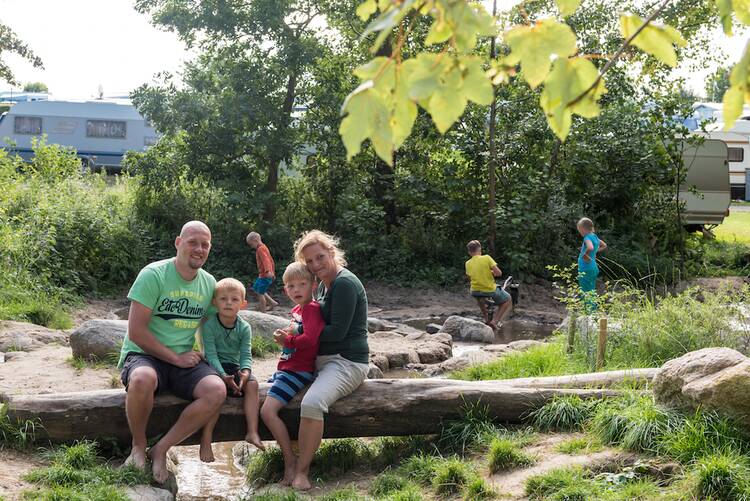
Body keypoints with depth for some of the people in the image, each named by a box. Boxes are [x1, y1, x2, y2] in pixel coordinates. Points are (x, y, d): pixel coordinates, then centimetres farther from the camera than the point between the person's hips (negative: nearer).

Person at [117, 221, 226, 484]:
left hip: (184, 358, 5)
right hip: (144, 354, -4)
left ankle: (161, 449, -12)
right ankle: (138, 446, -12)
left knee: (217, 391, -25)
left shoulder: (209, 283, 6)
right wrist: (176, 358, -16)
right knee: (143, 379, -40)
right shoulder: (153, 275, -11)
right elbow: (136, 331, -15)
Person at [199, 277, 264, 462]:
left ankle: (252, 431, -26)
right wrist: (224, 376, -29)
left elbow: (246, 355, -5)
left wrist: (245, 372, -27)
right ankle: (206, 438, -29)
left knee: (252, 383, -23)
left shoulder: (244, 328, 1)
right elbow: (211, 354, -16)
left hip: (234, 367, 4)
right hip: (214, 367, -4)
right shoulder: (209, 325, -11)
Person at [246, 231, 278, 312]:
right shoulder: (263, 247, 15)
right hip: (262, 275, 11)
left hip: (265, 275, -11)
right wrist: (273, 273, 29)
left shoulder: (260, 249, -16)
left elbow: (265, 260, -33)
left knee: (260, 293, -6)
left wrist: (268, 271, -48)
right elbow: (270, 260, 22)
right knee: (255, 288, 22)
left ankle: (263, 312, 0)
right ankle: (272, 302, 21)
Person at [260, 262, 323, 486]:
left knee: (268, 411, -21)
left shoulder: (312, 308, -15)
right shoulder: (297, 310, 14)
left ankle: (291, 461, -12)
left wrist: (286, 340, -11)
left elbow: (310, 338, -28)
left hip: (298, 371, -11)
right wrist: (285, 336, 4)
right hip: (285, 368, 11)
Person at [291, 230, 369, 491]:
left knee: (312, 403, -35)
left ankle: (302, 471, -24)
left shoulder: (344, 283, -15)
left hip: (347, 362, -11)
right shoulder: (324, 283, 14)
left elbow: (337, 331, -20)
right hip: (323, 359, 11)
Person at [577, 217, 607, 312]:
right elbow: (604, 246, 27)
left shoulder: (587, 237, -17)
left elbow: (590, 247, -38)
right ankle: (594, 311, 23)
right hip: (594, 268, 9)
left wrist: (585, 255, -23)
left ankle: (590, 312, -3)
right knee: (592, 292, 17)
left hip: (586, 269, -9)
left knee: (586, 294, -3)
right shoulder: (594, 236, 10)